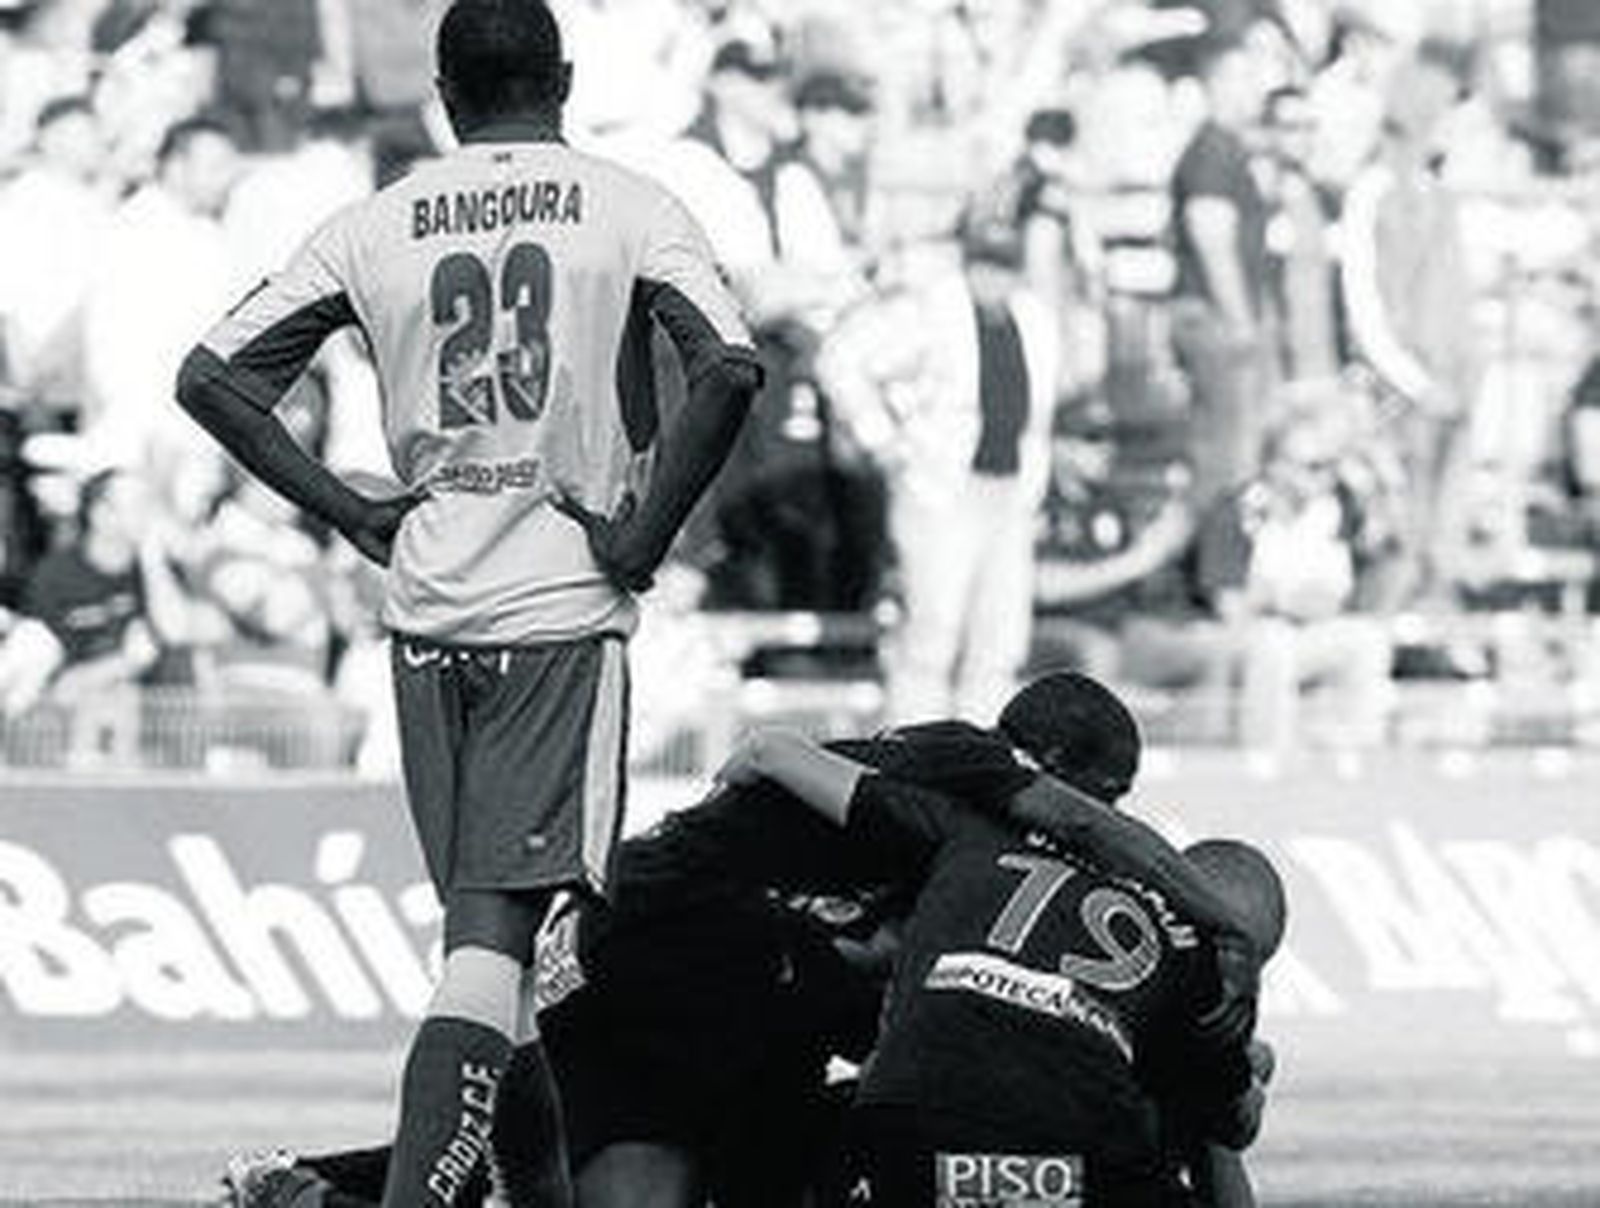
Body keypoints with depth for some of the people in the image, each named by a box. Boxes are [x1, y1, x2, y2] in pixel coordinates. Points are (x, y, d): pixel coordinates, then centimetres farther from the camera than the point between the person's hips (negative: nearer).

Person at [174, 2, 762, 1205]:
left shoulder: (374, 227, 7)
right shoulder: (625, 208, -2)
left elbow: (212, 380, 4)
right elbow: (731, 370, -16)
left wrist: (351, 511, 7)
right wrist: (643, 536, -7)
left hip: (428, 612, 4)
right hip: (563, 610, -4)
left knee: (488, 929, 15)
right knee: (494, 934, -10)